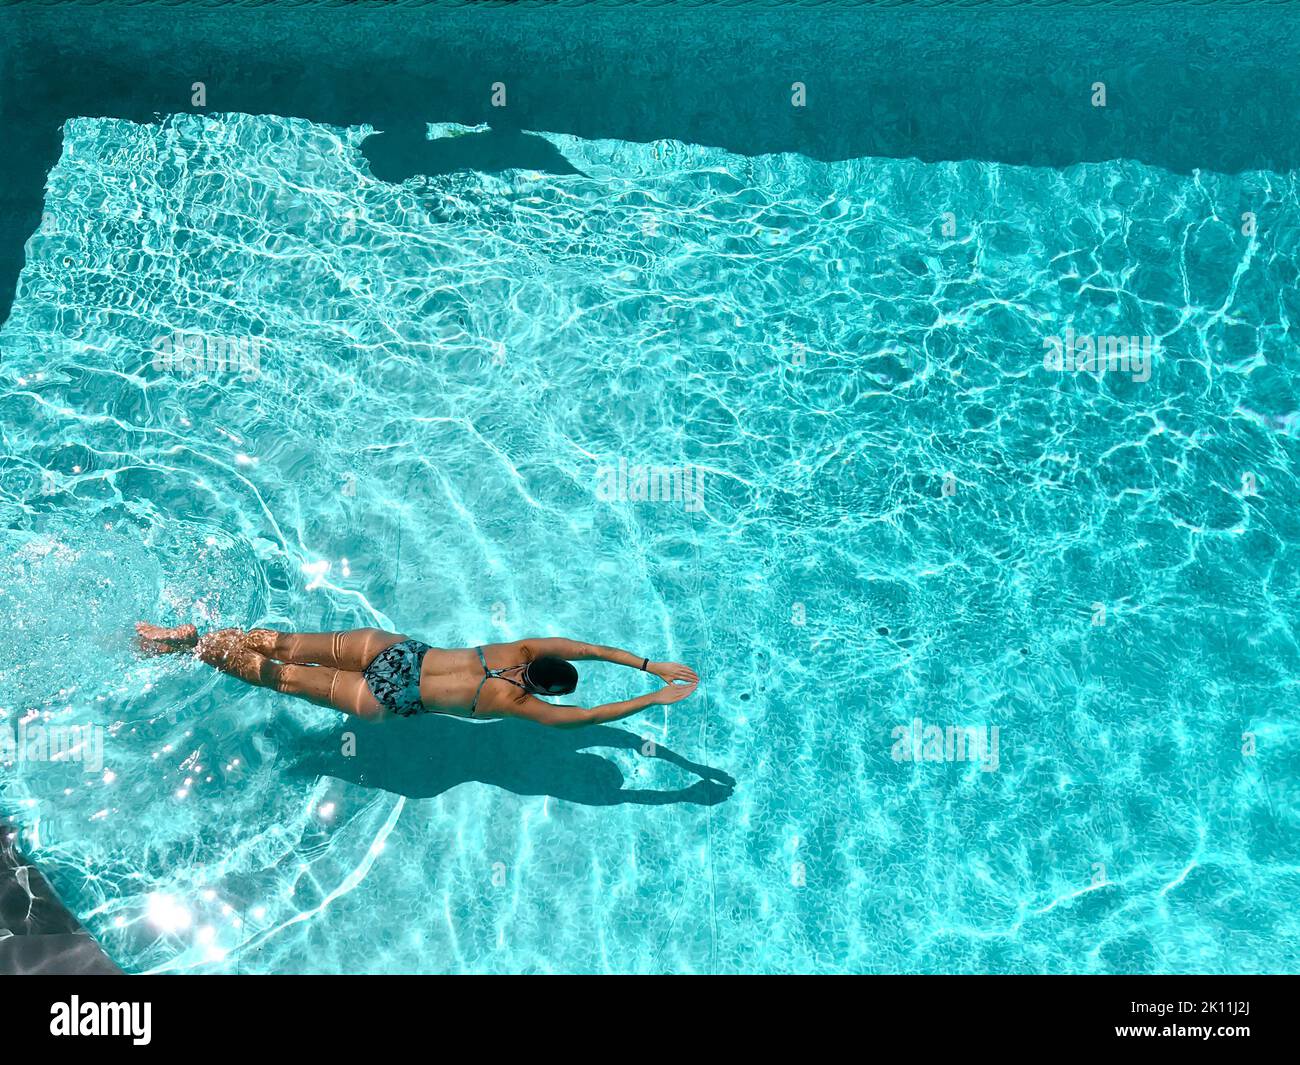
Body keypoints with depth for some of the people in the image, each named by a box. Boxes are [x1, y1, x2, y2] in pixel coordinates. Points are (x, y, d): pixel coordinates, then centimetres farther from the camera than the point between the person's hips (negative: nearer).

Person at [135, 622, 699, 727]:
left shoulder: (525, 649, 1)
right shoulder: (520, 704, -13)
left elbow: (585, 647, 5)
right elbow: (585, 716, -19)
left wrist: (651, 664, 2)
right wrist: (654, 699, -17)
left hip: (394, 649, 5)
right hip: (388, 698, -5)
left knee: (289, 647, 8)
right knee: (291, 679, 2)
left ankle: (193, 634, 9)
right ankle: (193, 649, 2)